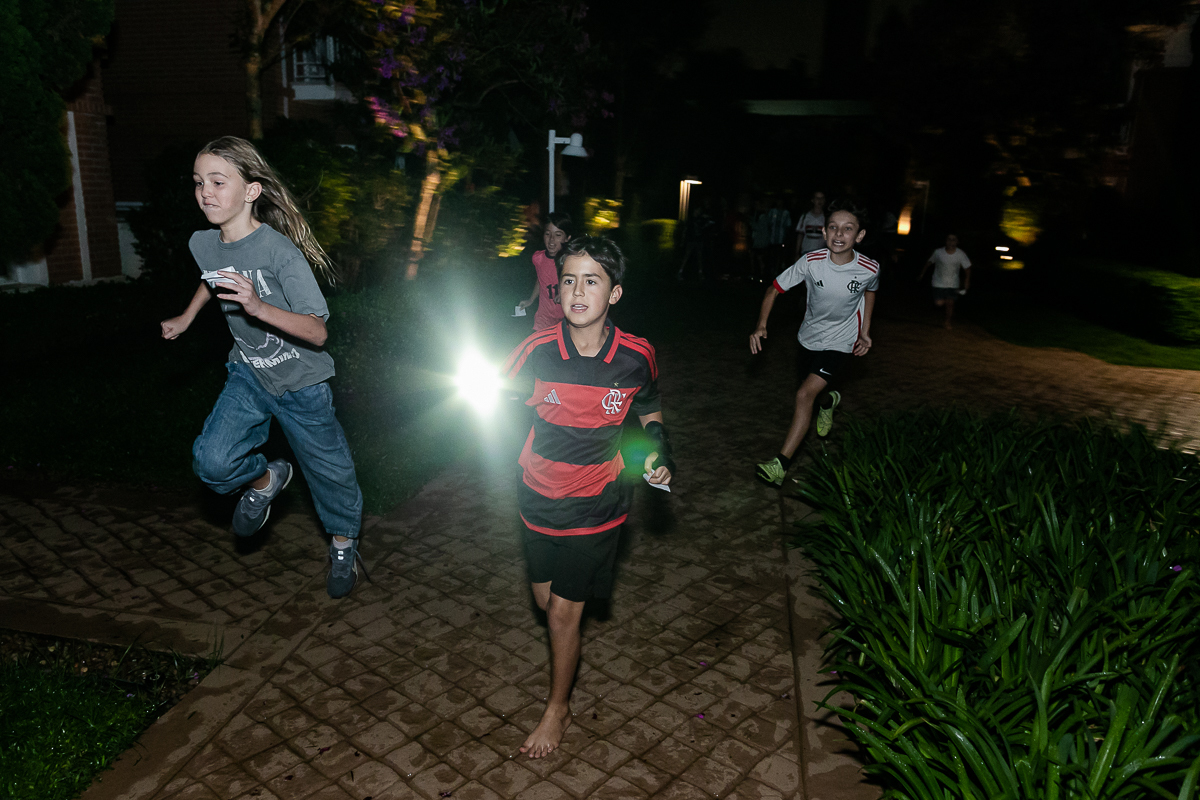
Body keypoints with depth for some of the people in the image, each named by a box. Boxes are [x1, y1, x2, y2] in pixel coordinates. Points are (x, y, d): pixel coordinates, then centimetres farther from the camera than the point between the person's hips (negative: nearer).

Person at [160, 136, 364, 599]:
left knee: (326, 466, 10)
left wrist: (258, 306, -42)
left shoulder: (280, 251, -26)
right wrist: (186, 319, 25)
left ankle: (344, 543, 36)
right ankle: (265, 479, 19)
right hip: (248, 373, 5)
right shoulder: (202, 244, -7)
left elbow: (317, 333, -30)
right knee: (212, 462, -15)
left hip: (300, 380, -4)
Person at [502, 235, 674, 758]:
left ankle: (557, 709, 28)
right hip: (540, 498, 2)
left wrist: (657, 452, -7)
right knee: (546, 599, 17)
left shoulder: (636, 357, -14)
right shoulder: (537, 351, -14)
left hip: (597, 504, -2)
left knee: (563, 612, 4)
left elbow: (649, 410, 7)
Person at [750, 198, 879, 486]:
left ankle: (781, 463, -17)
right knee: (812, 391, 22)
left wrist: (865, 332, 5)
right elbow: (774, 289, -11)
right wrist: (761, 325, -25)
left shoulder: (869, 269, -20)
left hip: (840, 342, -3)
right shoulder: (811, 262, -21)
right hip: (809, 336, 3)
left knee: (805, 394, -19)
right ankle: (829, 401, 62)